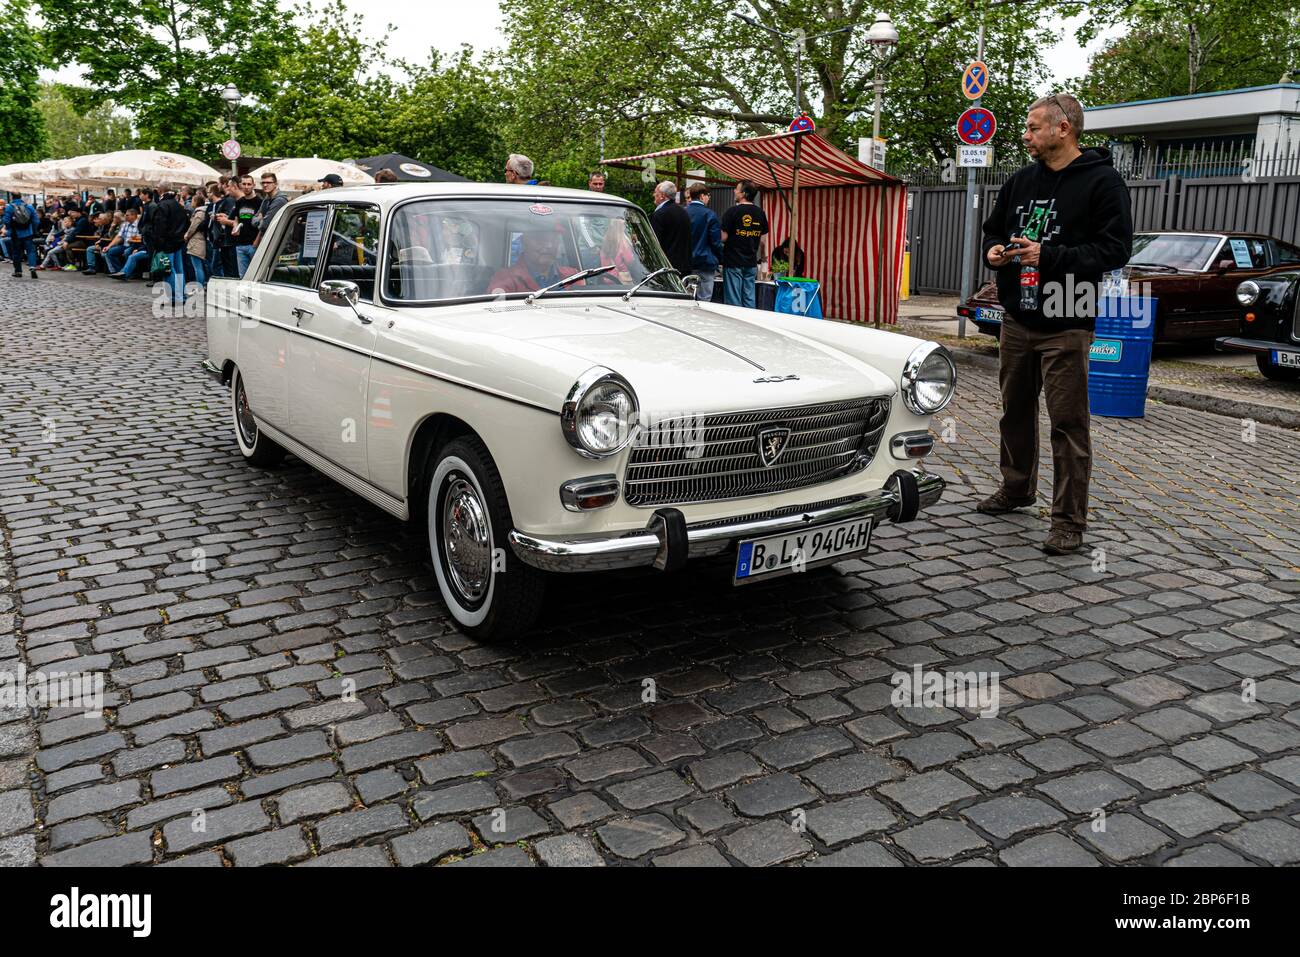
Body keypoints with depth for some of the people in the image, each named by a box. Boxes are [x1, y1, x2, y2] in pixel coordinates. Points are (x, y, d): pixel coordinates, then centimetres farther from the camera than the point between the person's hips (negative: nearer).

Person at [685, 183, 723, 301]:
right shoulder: (710, 215, -9)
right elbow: (716, 241, -9)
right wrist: (720, 259, 4)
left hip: (685, 264, 5)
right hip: (705, 263, -4)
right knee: (704, 301, -1)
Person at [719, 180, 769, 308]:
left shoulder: (733, 212, -12)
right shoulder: (760, 213, 5)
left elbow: (723, 237, -13)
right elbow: (763, 239, 11)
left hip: (733, 263, -5)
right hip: (751, 263, 5)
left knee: (733, 300, 0)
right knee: (749, 298, 9)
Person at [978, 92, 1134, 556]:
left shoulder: (1101, 182, -7)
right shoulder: (1021, 181, 11)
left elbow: (1115, 249, -14)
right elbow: (993, 230, 22)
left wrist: (1050, 256, -23)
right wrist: (993, 250, -2)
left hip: (1066, 326, -6)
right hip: (1017, 321, 6)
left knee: (1068, 422, -4)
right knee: (1016, 410, 17)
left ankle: (1070, 521, 3)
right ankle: (1016, 488, 36)